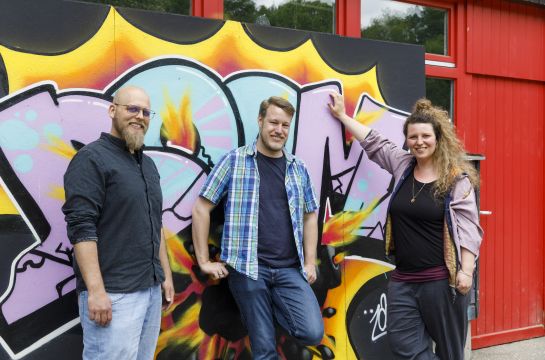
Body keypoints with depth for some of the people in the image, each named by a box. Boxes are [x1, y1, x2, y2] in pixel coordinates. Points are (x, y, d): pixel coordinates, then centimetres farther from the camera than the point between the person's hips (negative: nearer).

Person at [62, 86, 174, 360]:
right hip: (113, 293, -7)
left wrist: (166, 275, 18)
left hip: (152, 288, 8)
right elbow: (81, 227, -16)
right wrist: (96, 290, -21)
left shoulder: (148, 164, 17)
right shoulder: (91, 158, -8)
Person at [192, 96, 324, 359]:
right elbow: (201, 208, 0)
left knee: (313, 334, -11)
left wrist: (310, 263, 10)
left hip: (290, 270, 4)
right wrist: (204, 261, -3)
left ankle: (272, 309, 16)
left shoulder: (298, 168, 11)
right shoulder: (234, 161, -1)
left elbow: (310, 216, 19)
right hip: (248, 268, -3)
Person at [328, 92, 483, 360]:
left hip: (441, 280, -5)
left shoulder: (458, 179, -6)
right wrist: (342, 115, 29)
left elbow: (468, 229, -9)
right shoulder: (403, 166, 8)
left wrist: (466, 271, -17)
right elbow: (374, 142, 20)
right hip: (403, 280, 5)